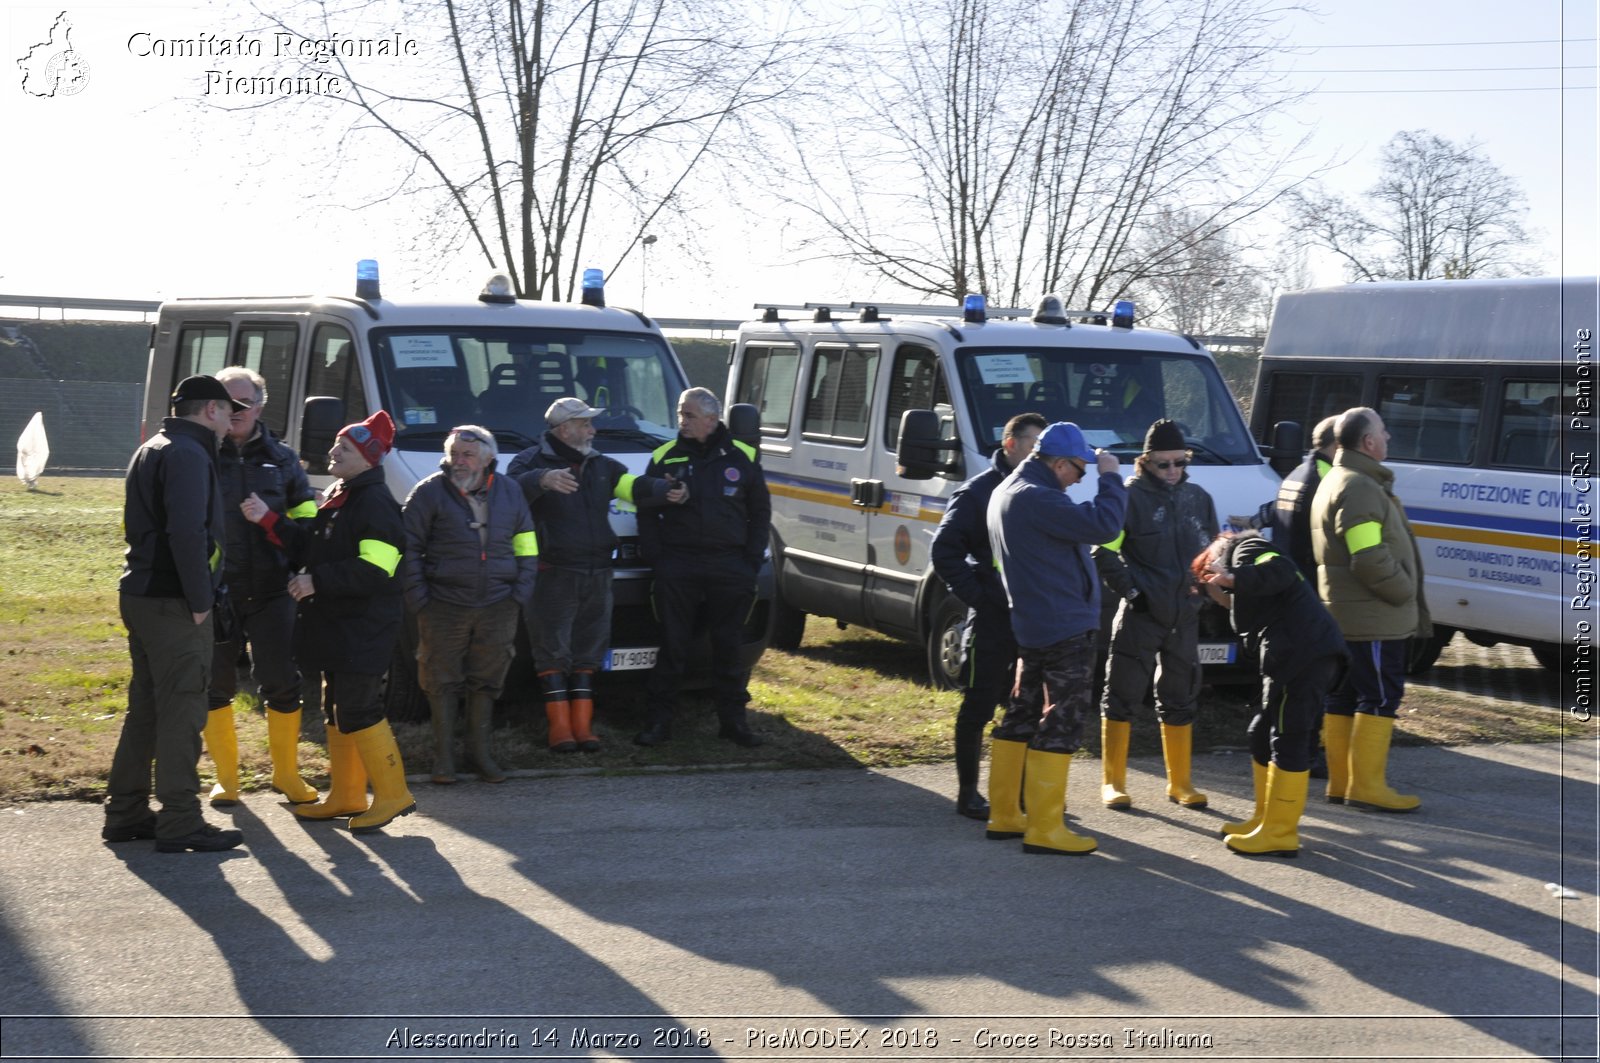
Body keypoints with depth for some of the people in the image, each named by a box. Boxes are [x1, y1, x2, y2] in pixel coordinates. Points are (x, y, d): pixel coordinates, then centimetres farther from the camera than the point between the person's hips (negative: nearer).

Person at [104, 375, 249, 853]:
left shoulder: (152, 450, 20)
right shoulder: (188, 455, -13)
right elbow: (187, 533, -24)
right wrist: (200, 600, -19)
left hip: (141, 596, 10)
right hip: (174, 603, -10)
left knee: (146, 708, 15)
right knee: (182, 712, -6)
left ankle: (125, 813, 21)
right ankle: (180, 822, -4)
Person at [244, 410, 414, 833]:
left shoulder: (375, 503, -16)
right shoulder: (336, 496, 15)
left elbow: (375, 570, -23)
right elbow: (309, 547, 16)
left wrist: (317, 581, -21)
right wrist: (268, 521, 6)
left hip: (363, 631, -10)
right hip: (333, 624, 10)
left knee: (357, 711, -9)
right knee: (337, 710, 14)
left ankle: (392, 795, 1)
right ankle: (345, 796, 23)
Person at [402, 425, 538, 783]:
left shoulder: (509, 492, 8)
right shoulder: (430, 492, -3)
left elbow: (525, 544, 16)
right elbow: (409, 548, -1)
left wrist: (521, 589, 6)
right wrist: (418, 596, -7)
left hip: (498, 606, 3)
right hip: (444, 607, -3)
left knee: (487, 680, 8)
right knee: (442, 681, 2)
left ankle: (480, 752, 19)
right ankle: (444, 756, 12)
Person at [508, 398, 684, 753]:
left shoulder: (602, 466, 17)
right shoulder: (533, 461, -3)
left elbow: (634, 487, 5)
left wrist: (667, 491, -16)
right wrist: (543, 480, -43)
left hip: (597, 575, 6)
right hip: (554, 574, -6)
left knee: (587, 653, 9)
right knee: (553, 653, -4)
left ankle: (582, 725, 14)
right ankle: (560, 727, 0)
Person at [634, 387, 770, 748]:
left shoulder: (741, 457, 6)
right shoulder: (664, 457, 5)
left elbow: (760, 512, 11)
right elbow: (646, 512, 8)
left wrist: (752, 560, 2)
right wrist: (654, 555, -3)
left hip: (730, 566, 1)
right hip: (677, 566, -1)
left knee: (729, 646, 6)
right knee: (672, 646, 1)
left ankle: (733, 719, 14)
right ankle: (659, 720, 7)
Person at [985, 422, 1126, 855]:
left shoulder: (1007, 492, 12)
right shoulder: (1036, 499, -22)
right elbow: (1103, 524, -24)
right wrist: (1110, 478, -13)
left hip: (1031, 625, 11)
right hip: (1065, 626, -11)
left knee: (1023, 714, 16)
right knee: (1061, 722, -6)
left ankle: (1003, 815, 23)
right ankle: (1044, 829, -4)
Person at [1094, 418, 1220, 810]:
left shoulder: (1198, 498, 9)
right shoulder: (1131, 497, -8)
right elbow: (1103, 552, -8)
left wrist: (1203, 586, 7)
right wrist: (1130, 590, -13)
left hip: (1185, 615, 5)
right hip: (1141, 615, -5)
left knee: (1180, 699, 12)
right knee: (1123, 695, -1)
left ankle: (1179, 782, 23)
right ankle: (1112, 781, 8)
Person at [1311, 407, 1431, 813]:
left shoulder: (1335, 482, 18)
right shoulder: (1360, 489, -18)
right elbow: (1370, 559, -26)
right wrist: (1405, 592, -12)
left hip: (1344, 613, 11)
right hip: (1372, 616, -11)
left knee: (1344, 696, 12)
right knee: (1380, 698, -6)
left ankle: (1341, 781, 18)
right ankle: (1366, 785, -4)